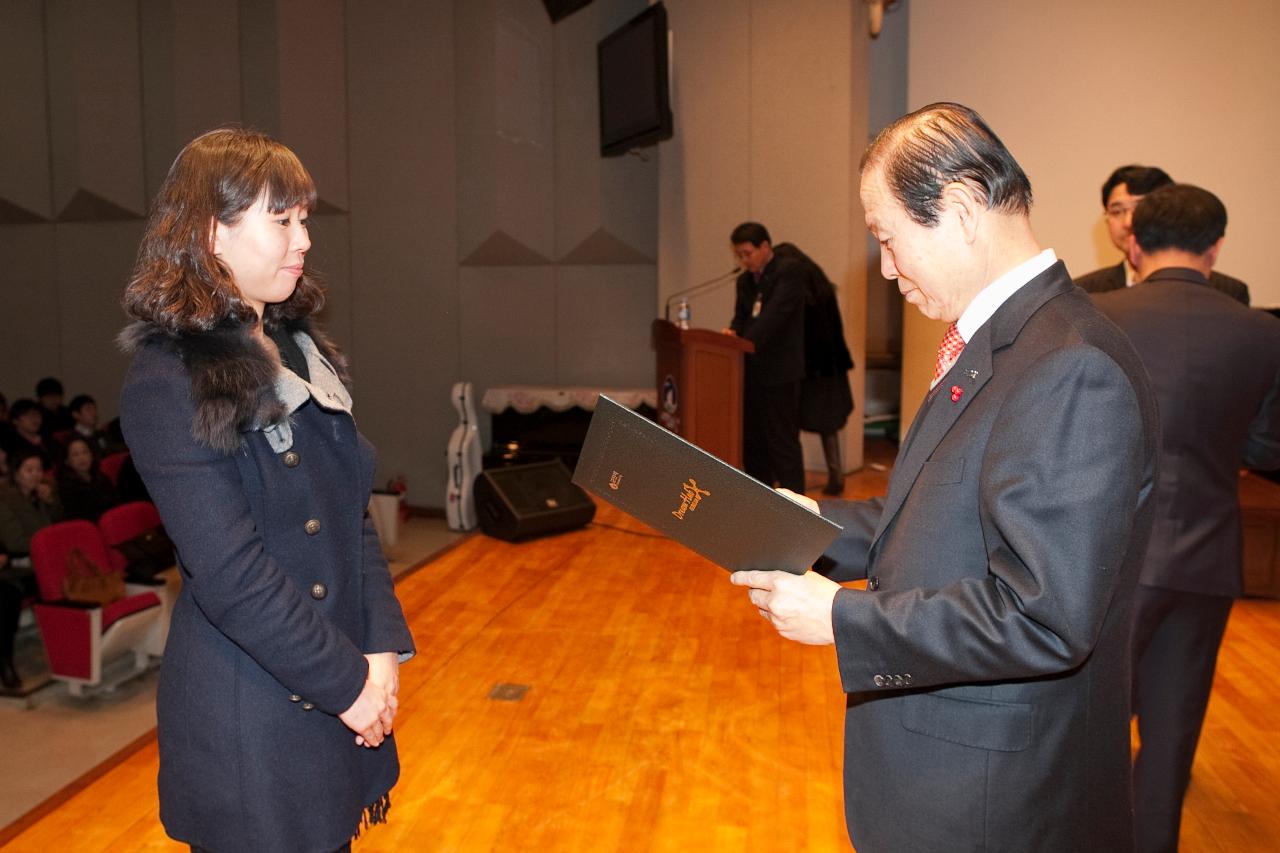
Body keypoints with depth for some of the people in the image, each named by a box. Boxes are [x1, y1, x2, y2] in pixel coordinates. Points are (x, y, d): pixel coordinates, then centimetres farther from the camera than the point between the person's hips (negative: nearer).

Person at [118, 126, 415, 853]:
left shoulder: (307, 356, 8)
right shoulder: (169, 382, -15)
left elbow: (355, 516, 6)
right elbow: (229, 576, -19)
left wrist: (383, 650, -3)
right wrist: (347, 684, -14)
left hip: (341, 697, 7)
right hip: (248, 720, -6)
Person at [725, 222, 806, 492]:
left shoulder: (789, 270, -7)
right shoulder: (744, 280, 17)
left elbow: (775, 314, -19)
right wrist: (732, 332, -6)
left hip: (779, 371, -8)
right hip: (751, 370, 8)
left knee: (782, 442, -5)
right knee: (751, 440, 12)